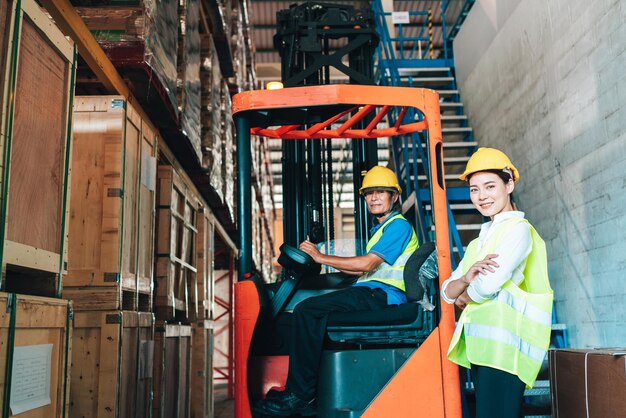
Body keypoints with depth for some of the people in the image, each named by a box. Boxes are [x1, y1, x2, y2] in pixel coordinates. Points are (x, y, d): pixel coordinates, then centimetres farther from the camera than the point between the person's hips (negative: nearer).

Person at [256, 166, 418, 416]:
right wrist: (331, 263, 15)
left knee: (306, 310, -18)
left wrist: (322, 257, -10)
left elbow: (367, 264, -17)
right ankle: (311, 396, -12)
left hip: (382, 295, -10)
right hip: (374, 295, 10)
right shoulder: (381, 228, 28)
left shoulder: (399, 225, -5)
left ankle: (299, 394, -13)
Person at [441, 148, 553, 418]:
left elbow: (488, 285, -18)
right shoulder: (481, 241, 20)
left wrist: (464, 297, 3)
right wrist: (466, 277, -10)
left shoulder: (518, 228, -5)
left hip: (503, 346, -8)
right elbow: (447, 292, 12)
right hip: (479, 345, 8)